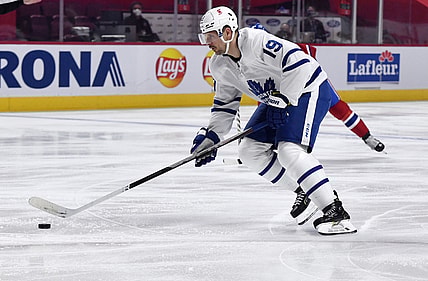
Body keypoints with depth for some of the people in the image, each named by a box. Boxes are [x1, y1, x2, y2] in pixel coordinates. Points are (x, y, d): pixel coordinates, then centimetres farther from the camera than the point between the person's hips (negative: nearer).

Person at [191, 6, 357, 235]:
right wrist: (210, 136, 2)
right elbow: (224, 105, 13)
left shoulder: (256, 40, -28)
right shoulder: (219, 66, 1)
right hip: (277, 99, 10)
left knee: (289, 150, -26)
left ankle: (335, 211, -25)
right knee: (250, 150, 4)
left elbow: (297, 61, -31)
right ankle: (305, 192, 14)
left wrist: (284, 102, -27)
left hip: (307, 89, -10)